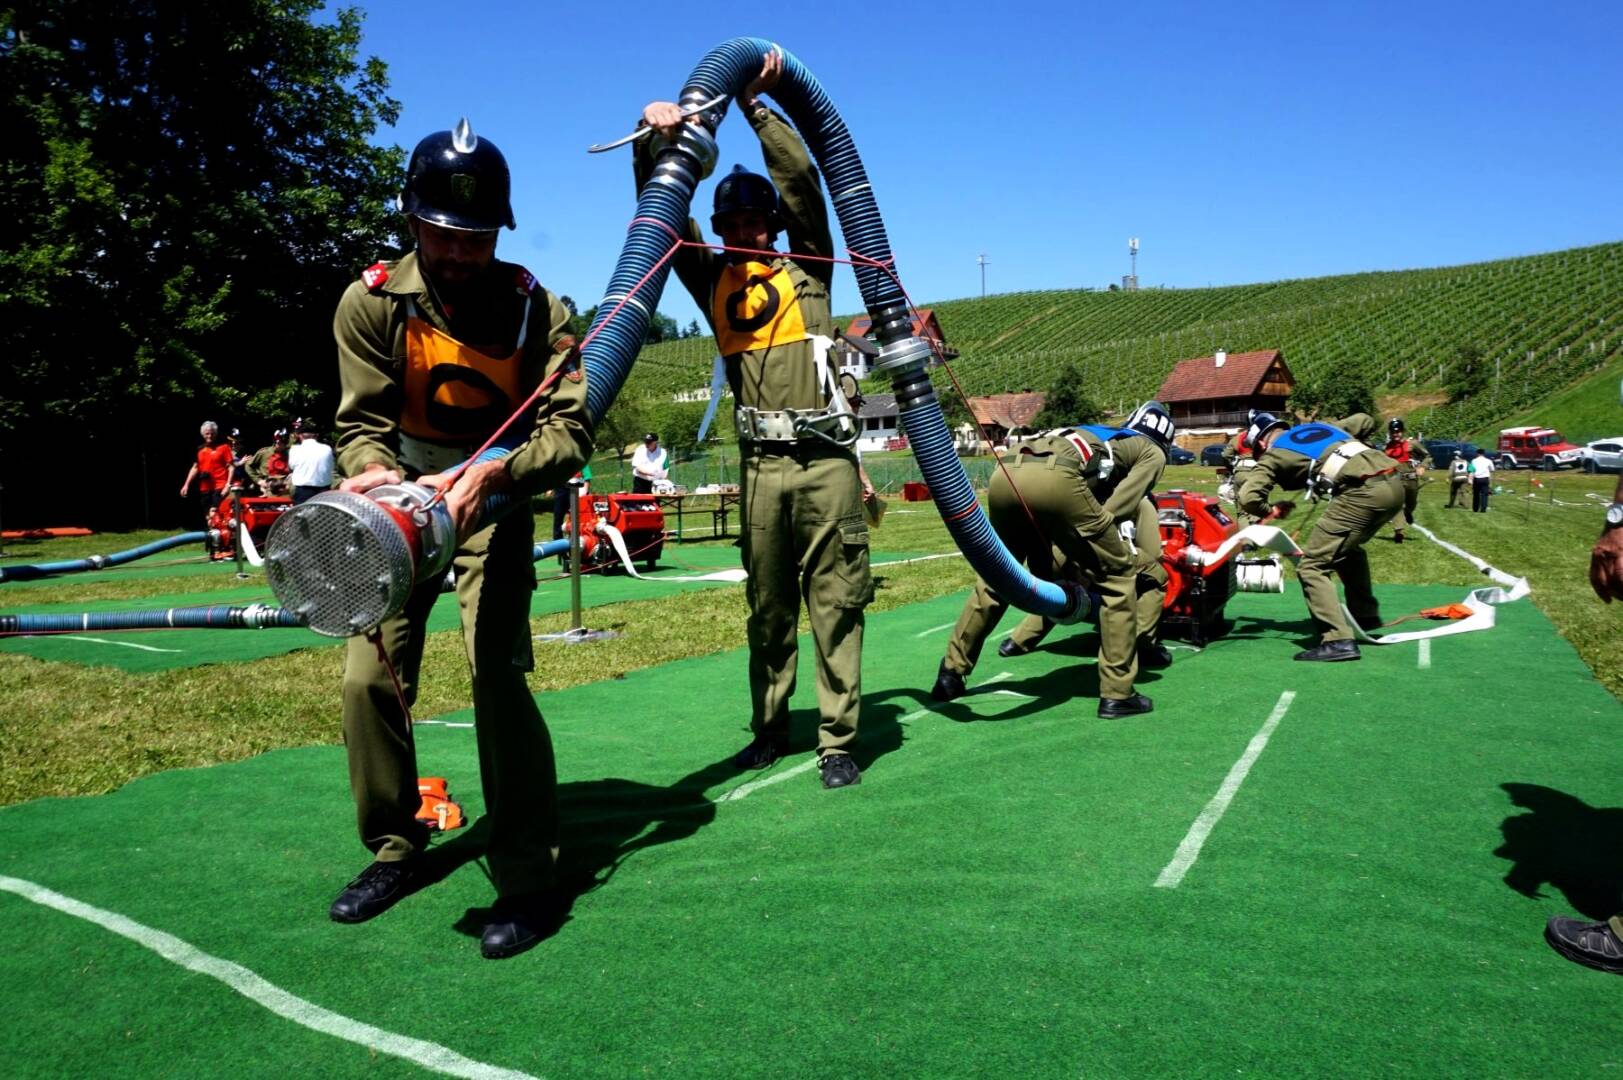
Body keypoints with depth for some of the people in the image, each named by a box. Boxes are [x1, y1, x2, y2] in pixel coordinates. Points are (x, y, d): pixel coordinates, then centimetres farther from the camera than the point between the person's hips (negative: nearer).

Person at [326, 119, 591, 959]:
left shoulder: (539, 310, -19)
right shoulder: (372, 303, -14)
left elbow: (570, 430, -24)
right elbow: (362, 420, -14)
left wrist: (489, 475, -41)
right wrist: (371, 472, -37)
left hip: (495, 504, -3)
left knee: (496, 675, -18)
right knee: (369, 675, 1)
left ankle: (527, 881, -5)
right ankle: (393, 851, 22)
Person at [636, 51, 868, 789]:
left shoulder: (807, 269, 10)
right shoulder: (713, 279, 14)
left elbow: (802, 184, 1)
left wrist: (756, 107, 2)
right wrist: (654, 142, -7)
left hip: (826, 458, -2)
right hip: (761, 464, 2)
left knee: (836, 601, -1)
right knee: (768, 605, 10)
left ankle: (837, 741, 5)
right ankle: (769, 730, 22)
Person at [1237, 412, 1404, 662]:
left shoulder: (1273, 455, 11)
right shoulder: (1317, 426, 30)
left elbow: (1248, 498, -1)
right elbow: (1365, 421, 38)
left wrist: (1271, 511, 19)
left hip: (1363, 492, -8)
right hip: (1394, 484, 8)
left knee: (1312, 566, -4)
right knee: (1348, 547, 31)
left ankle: (1338, 641, -13)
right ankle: (1366, 615, 38)